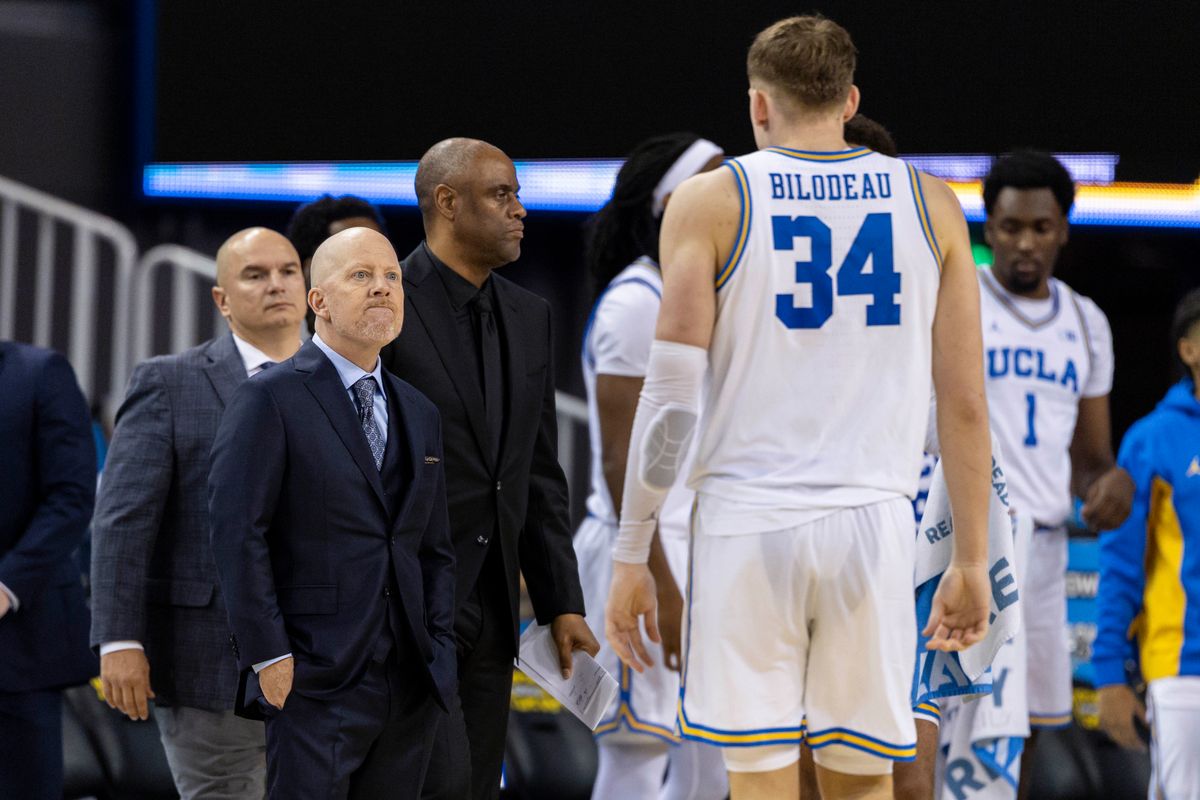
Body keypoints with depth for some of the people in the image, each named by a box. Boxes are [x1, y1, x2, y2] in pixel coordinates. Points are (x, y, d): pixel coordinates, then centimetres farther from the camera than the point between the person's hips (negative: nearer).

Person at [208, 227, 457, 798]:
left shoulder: (420, 414, 18)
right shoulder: (271, 398, -4)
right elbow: (237, 533, -10)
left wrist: (438, 650, 7)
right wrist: (268, 656, -15)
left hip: (410, 686, 6)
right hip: (316, 682, -6)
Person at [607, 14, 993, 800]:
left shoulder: (710, 202, 1)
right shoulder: (930, 203, 8)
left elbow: (671, 399, -4)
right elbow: (966, 404, 6)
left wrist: (631, 558, 1)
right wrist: (972, 563, 13)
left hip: (748, 527, -2)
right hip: (875, 525, 2)